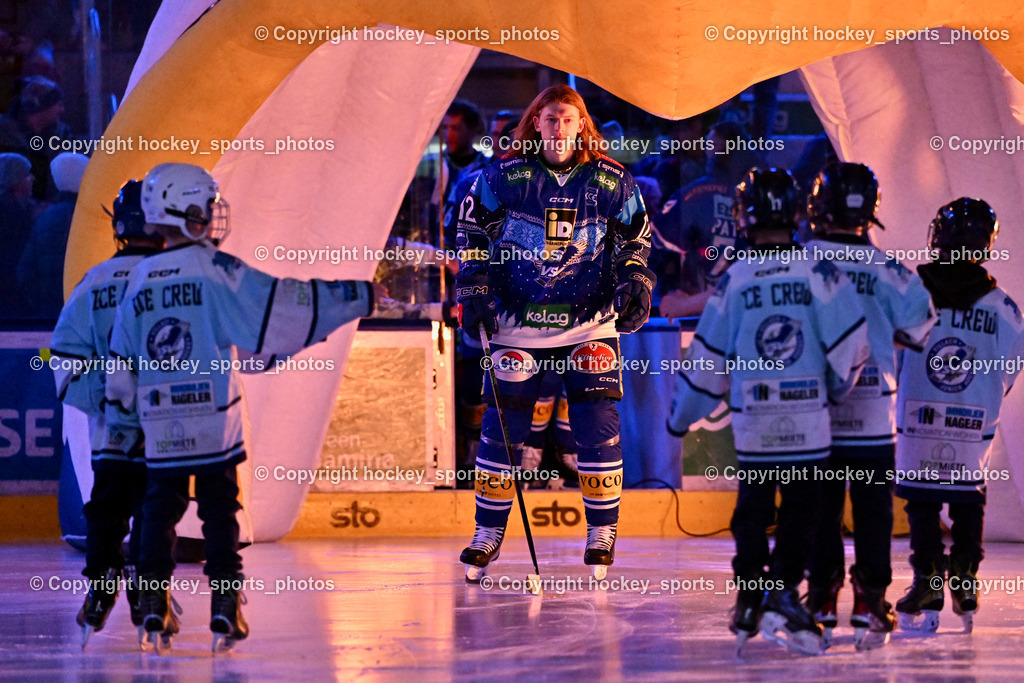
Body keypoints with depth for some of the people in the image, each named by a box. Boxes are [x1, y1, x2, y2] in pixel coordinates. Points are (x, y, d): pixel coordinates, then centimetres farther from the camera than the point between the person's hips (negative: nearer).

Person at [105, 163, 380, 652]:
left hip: (159, 424, 4)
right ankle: (225, 608, 0)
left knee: (160, 506, 13)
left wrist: (116, 412, 25)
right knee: (219, 510, 4)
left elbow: (122, 359, 11)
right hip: (213, 419, -4)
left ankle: (153, 605, 7)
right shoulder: (215, 269, -8)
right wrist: (358, 296, -9)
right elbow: (280, 305, -13)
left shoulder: (141, 281, 7)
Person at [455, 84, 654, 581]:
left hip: (590, 323, 0)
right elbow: (474, 234, 6)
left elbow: (635, 239, 11)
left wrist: (635, 284, -4)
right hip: (518, 321, 0)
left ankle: (602, 533, 6)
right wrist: (474, 292, -2)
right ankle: (488, 535, 12)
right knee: (502, 426, 0)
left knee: (597, 424, -7)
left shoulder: (611, 182, 1)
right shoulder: (504, 177, -2)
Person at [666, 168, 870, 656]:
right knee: (799, 510, 6)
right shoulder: (819, 271, -6)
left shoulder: (734, 279, -2)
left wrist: (681, 418, 14)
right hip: (808, 422, -1)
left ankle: (749, 601, 15)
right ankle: (781, 599, -4)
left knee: (753, 510, 14)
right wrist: (839, 384, 11)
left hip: (752, 422, 1)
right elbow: (851, 339, -9)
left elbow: (709, 357, 2)